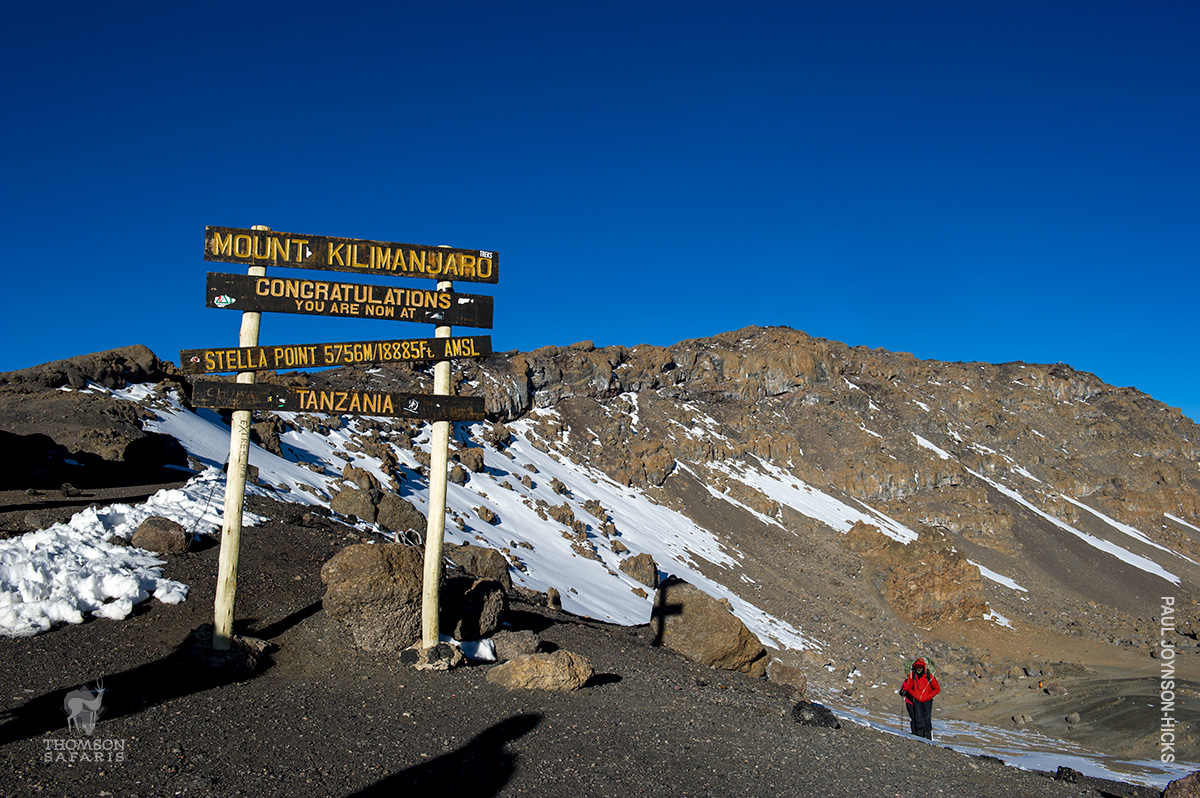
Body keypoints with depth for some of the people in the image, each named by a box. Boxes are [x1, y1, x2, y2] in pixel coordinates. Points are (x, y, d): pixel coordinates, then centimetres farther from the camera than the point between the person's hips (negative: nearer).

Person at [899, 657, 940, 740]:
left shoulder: (929, 676, -7)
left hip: (927, 701, -2)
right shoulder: (912, 676, 0)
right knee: (919, 718, -8)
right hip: (917, 700, 2)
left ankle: (928, 736, 11)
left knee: (927, 719, 1)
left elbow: (937, 689, 0)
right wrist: (915, 695, 3)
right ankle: (920, 735, -5)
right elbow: (909, 687, 13)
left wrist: (929, 696, -7)